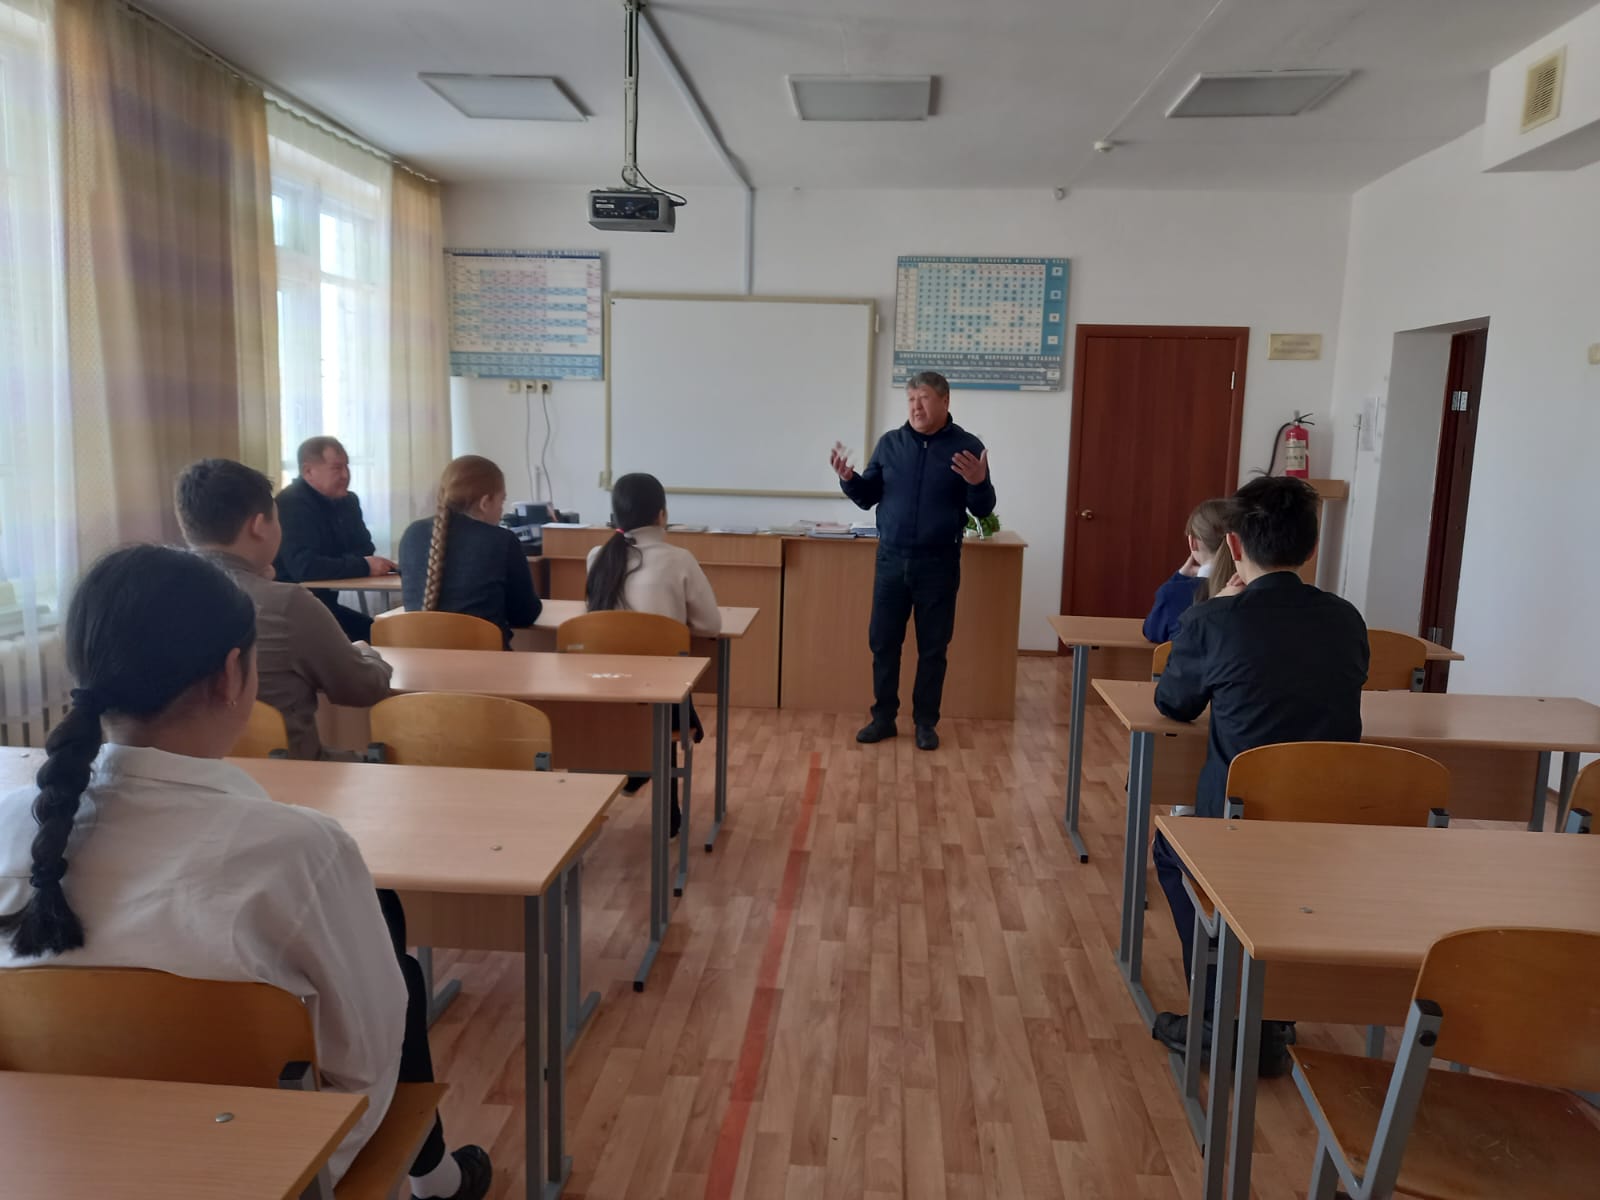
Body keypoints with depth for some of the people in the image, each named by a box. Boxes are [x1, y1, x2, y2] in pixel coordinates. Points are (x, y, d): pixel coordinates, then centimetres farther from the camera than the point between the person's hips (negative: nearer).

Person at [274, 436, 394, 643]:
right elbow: (303, 566, -29)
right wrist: (363, 566, -26)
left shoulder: (348, 501, 9)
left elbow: (364, 550, 5)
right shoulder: (290, 504, -17)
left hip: (324, 603, 8)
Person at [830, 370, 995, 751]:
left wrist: (978, 484, -22)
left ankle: (926, 722, 20)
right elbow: (868, 498, 9)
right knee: (883, 642, 7)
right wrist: (848, 479, -10)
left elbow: (983, 510, -2)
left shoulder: (967, 447, -4)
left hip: (938, 564, -2)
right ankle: (883, 717, 21)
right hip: (891, 560, 2)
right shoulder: (889, 443, 3)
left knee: (933, 647, 6)